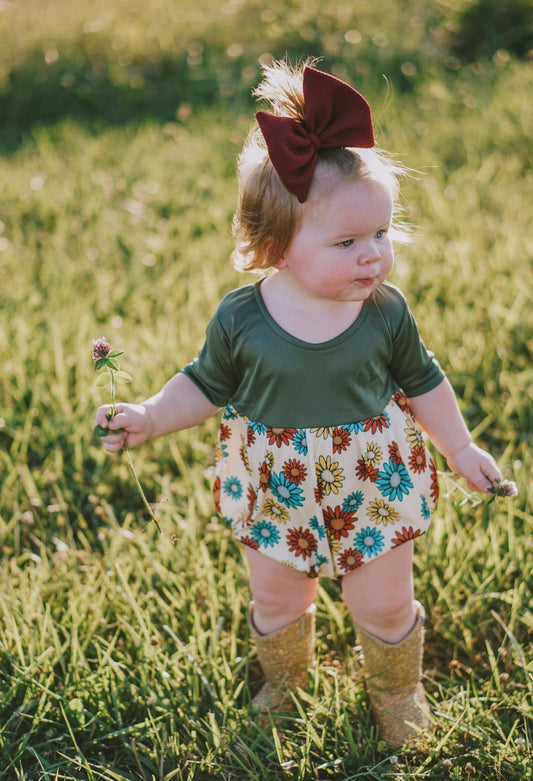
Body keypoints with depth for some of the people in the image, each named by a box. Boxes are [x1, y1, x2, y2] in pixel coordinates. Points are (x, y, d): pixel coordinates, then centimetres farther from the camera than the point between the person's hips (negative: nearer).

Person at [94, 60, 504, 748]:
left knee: (385, 605, 13)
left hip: (372, 484, 0)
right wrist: (149, 418, -14)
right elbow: (206, 384, -2)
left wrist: (461, 448, 6)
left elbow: (421, 382, 1)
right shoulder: (240, 319, -18)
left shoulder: (386, 312, -15)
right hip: (276, 490, 0)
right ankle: (283, 680, 52)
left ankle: (396, 692, 45)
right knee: (277, 601, 19)